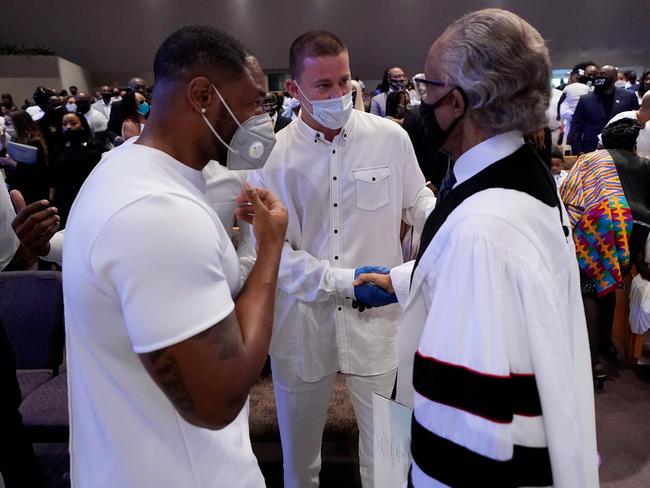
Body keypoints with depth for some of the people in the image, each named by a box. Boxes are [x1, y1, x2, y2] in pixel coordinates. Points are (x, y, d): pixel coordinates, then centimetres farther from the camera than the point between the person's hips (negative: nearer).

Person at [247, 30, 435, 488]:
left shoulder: (391, 137, -4)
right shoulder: (273, 154, -7)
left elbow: (418, 200, 9)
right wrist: (343, 280, -18)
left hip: (377, 317, 0)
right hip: (302, 322, 1)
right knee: (299, 442, 23)